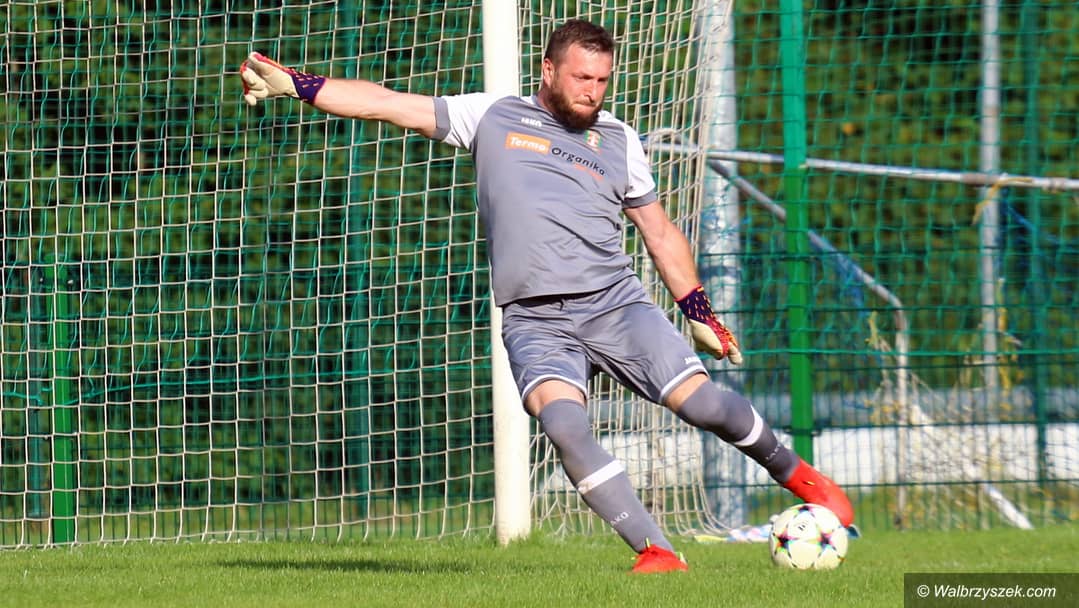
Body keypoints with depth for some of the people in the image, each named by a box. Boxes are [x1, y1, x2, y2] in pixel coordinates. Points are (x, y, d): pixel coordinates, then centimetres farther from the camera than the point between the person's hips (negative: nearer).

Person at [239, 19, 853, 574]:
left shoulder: (619, 141, 14)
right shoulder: (493, 116, 9)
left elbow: (660, 231, 23)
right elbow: (388, 104, 7)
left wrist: (700, 312, 20)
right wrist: (293, 84, 0)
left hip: (615, 302, 1)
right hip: (535, 320, -1)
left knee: (699, 399, -18)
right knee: (565, 424, -29)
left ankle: (791, 471, 11)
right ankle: (657, 551, -25)